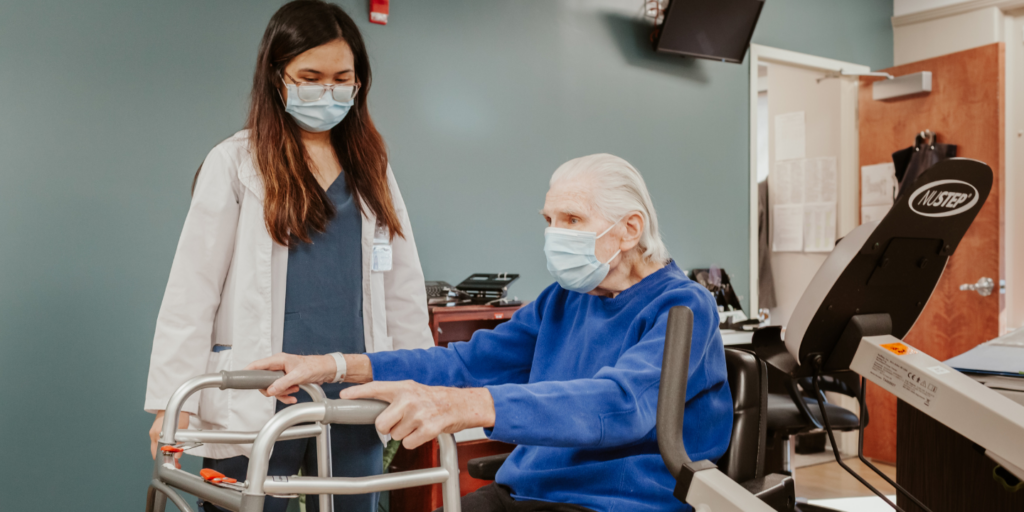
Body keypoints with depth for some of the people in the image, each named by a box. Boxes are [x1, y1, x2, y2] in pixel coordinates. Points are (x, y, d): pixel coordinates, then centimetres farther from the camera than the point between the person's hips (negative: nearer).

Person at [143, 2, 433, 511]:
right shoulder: (236, 163, -2)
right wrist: (173, 402, -7)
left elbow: (403, 287, 11)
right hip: (256, 406, -3)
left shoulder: (371, 166, 10)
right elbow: (191, 292, -3)